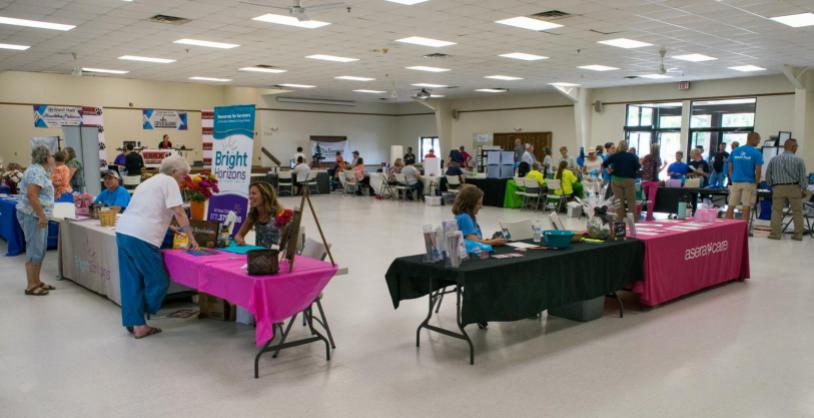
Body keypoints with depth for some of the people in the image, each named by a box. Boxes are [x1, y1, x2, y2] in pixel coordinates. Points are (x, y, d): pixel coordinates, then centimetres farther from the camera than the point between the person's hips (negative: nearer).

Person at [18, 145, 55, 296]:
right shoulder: (37, 171, -16)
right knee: (34, 251, -6)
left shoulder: (39, 170, 16)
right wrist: (42, 215, -24)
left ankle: (36, 281, 22)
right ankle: (31, 286, -1)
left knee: (40, 250, 14)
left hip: (37, 215, 10)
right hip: (32, 216, -10)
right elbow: (31, 194, -25)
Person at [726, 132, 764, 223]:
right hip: (749, 182, -3)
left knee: (731, 206, 6)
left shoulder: (735, 151, 6)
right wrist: (756, 182, 4)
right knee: (747, 207, 1)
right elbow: (758, 170, -8)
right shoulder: (757, 153, -6)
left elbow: (730, 167, 8)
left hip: (736, 182, 3)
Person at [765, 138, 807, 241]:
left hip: (778, 188, 1)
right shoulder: (799, 160, -2)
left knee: (776, 211, 5)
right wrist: (804, 189, 6)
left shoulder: (774, 159, 4)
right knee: (797, 211, 8)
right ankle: (798, 234, 10)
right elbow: (803, 176, -3)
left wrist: (772, 186, 20)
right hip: (794, 187, -1)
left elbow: (768, 176, 7)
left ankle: (775, 233, 0)